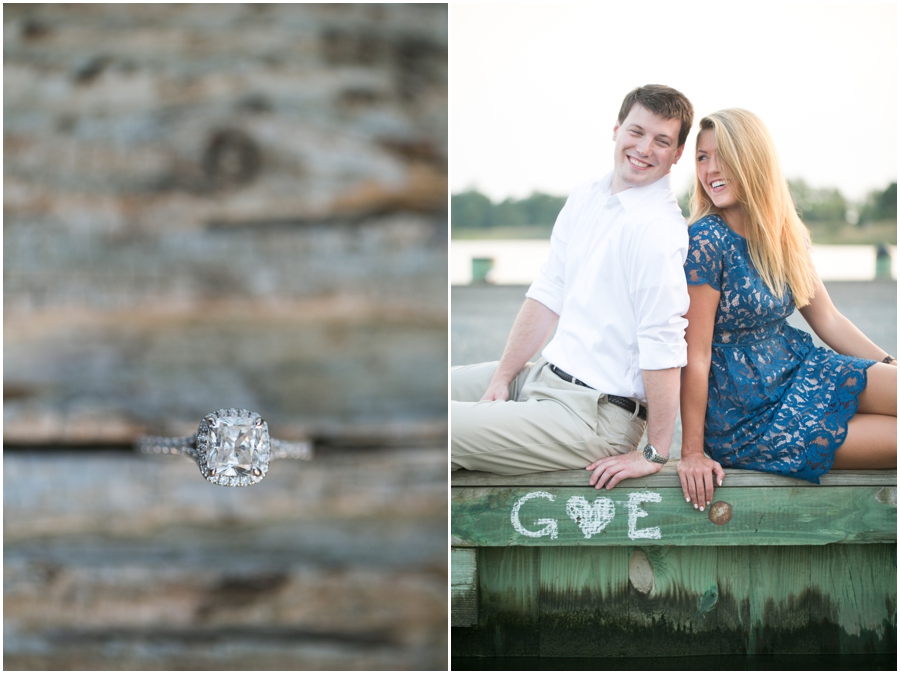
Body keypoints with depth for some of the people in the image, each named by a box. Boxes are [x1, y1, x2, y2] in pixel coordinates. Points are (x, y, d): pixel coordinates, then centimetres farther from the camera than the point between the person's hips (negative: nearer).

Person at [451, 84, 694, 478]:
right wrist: (503, 376, 6)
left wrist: (655, 455, -21)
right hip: (544, 374, 9)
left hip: (593, 413, -9)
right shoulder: (585, 199, 7)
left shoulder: (657, 228, -22)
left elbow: (664, 348, -23)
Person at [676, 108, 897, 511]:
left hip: (797, 374, 7)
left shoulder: (787, 236, 5)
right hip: (747, 421, -7)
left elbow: (827, 319, 12)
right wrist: (692, 453, -17)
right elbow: (695, 355, -18)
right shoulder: (706, 242, -18)